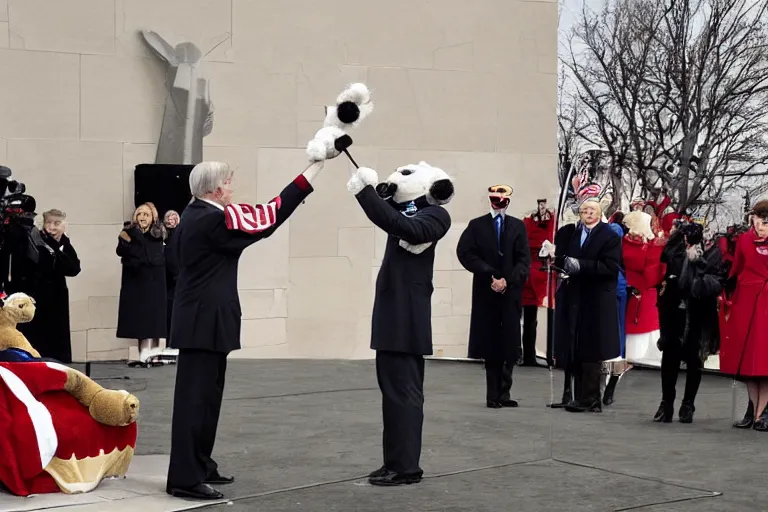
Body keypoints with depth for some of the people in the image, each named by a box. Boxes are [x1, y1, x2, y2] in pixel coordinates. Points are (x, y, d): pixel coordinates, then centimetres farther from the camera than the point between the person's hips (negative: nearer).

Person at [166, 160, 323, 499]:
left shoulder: (196, 215, 11)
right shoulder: (213, 219, -18)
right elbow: (268, 219, -17)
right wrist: (310, 174, -14)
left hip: (198, 318, 10)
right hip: (205, 321, -10)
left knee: (204, 395, 17)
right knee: (196, 397, -8)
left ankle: (199, 467, 25)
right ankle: (185, 478, -6)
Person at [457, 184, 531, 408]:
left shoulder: (518, 226, 11)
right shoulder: (476, 226, 8)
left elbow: (524, 260, 4)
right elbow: (465, 253, -4)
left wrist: (508, 280, -11)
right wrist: (490, 276, -12)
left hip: (511, 292, 1)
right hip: (486, 292, -1)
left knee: (510, 345, -2)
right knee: (491, 344, 0)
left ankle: (503, 393, 6)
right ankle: (494, 395, 5)